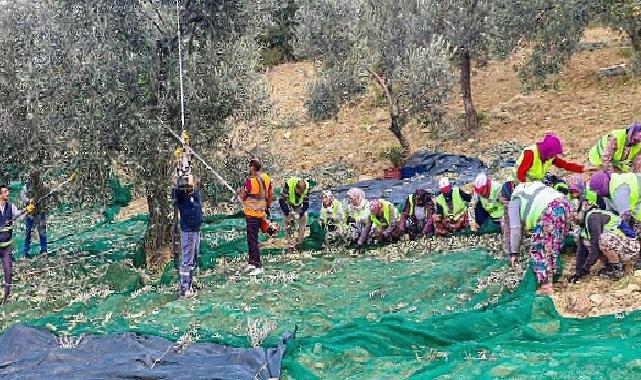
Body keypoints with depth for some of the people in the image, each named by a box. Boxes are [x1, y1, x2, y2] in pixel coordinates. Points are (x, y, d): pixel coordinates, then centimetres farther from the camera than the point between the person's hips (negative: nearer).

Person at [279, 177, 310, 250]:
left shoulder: (307, 188, -26)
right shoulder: (288, 185, -35)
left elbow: (306, 203, -16)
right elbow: (282, 200, -29)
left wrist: (301, 213, -27)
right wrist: (287, 211, -33)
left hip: (300, 206, 2)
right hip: (288, 205, -2)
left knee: (303, 219, -6)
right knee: (289, 223, -10)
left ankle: (299, 242, 5)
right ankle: (291, 244, -6)